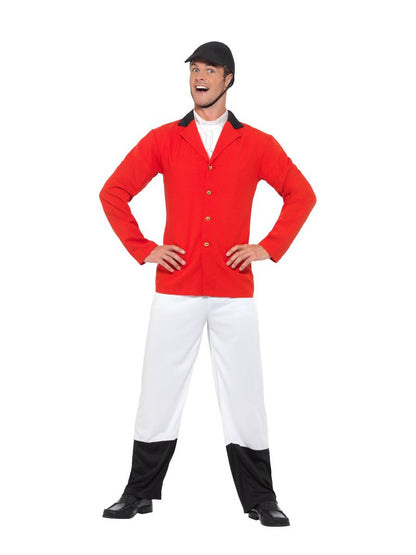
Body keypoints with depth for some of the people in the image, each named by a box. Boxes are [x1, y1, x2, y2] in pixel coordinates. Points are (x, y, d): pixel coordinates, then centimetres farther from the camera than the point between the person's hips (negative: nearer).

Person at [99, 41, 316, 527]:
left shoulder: (256, 144, 5)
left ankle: (260, 500, 15)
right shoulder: (163, 140, 5)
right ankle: (140, 494, 19)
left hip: (234, 292, 0)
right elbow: (113, 192, 8)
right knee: (159, 391, 5)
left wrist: (270, 248, 0)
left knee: (244, 394, 4)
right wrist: (142, 249, 0)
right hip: (175, 289, 1)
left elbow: (302, 195, 9)